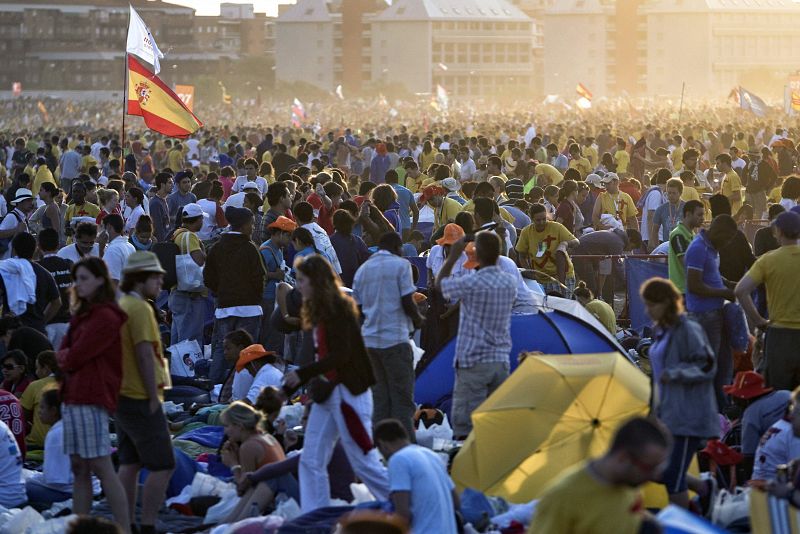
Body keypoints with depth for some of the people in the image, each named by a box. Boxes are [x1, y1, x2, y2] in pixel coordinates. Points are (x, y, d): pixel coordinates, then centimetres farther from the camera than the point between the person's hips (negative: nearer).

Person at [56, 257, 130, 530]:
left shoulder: (105, 317, -11)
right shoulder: (82, 314, 20)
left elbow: (74, 357, -13)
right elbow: (63, 350, 19)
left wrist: (65, 357, 6)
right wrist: (67, 356, -1)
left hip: (91, 397, -10)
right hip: (73, 395, 10)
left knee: (102, 467, -11)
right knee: (79, 470, 11)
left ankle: (124, 529, -11)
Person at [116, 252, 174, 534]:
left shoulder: (122, 306, 15)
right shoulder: (139, 308, -15)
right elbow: (145, 354, -20)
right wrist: (154, 397, -16)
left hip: (123, 395, 10)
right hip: (140, 399, -10)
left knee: (130, 463, 12)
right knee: (162, 465, -7)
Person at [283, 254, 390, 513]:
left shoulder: (338, 309, -15)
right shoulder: (320, 311, 12)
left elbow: (340, 355, -20)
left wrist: (302, 374, -19)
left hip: (348, 392, -9)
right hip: (327, 392, 9)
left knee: (364, 460, -4)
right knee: (311, 461, 5)